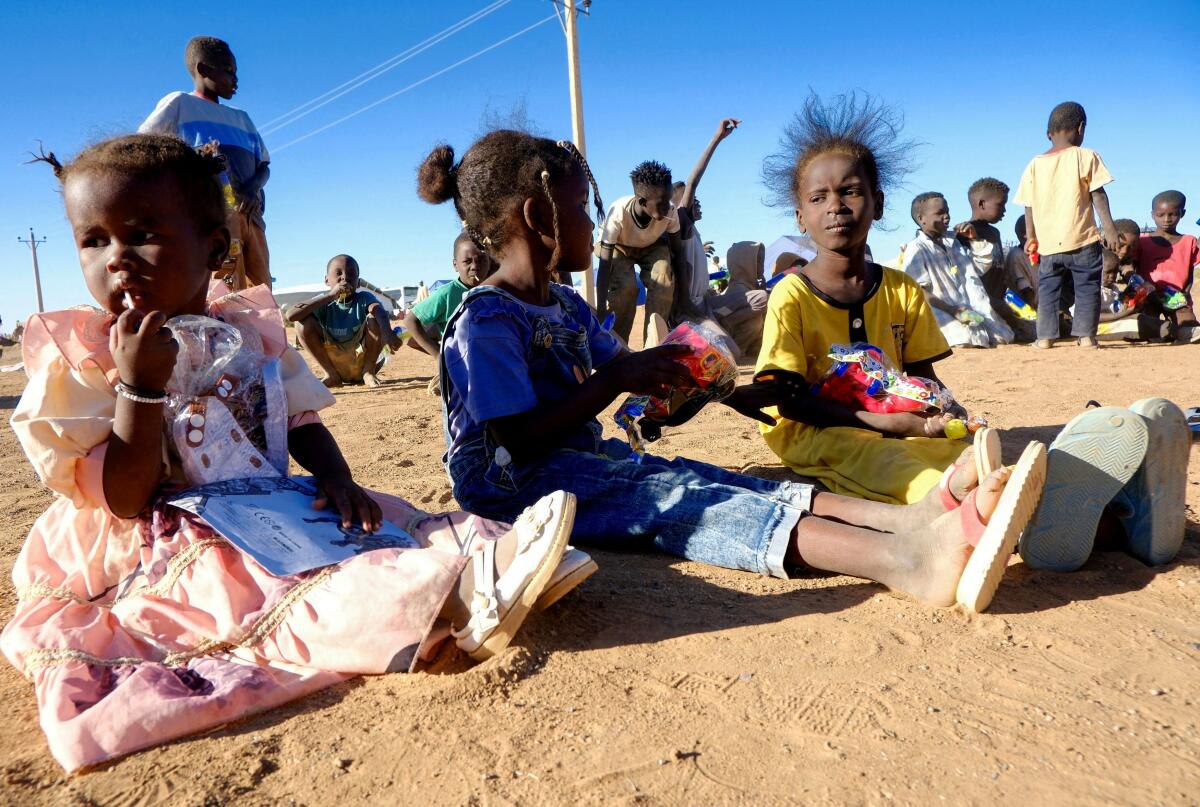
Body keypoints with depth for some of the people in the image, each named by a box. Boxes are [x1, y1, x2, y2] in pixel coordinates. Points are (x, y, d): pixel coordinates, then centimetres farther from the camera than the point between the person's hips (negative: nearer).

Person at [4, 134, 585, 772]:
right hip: (161, 550, -6)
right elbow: (125, 499, -14)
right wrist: (141, 386, -26)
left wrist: (336, 479, -10)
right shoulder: (78, 359, -7)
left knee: (380, 520, -10)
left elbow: (302, 424, 12)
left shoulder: (251, 333, 7)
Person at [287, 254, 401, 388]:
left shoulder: (364, 298, -12)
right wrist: (330, 296, -31)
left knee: (374, 319, -25)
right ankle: (331, 376, -2)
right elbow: (291, 315, -27)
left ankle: (369, 372, -5)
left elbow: (380, 310, -36)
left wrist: (387, 333, -60)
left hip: (363, 360, -1)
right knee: (303, 322, -17)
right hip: (334, 363, 2)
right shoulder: (324, 302, -10)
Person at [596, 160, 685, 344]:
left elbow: (677, 250, -15)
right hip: (619, 247, -2)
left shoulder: (671, 212, -32)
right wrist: (601, 310, -41)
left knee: (664, 282, -24)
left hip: (653, 246, 2)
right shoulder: (618, 213, -40)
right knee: (625, 286, -28)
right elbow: (604, 266, -37)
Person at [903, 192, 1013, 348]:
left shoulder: (953, 243, 18)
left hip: (970, 308, 7)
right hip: (941, 312, -7)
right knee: (966, 342, -29)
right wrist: (953, 310, -21)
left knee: (1002, 337, -5)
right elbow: (920, 291, -13)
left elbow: (972, 282, 13)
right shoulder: (916, 249, -5)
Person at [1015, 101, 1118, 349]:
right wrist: (1109, 228, -3)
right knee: (1087, 287, 7)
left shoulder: (1035, 164, 7)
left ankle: (1045, 336, 5)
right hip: (1082, 239, -2)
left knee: (1047, 289, 10)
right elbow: (1098, 195, -4)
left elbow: (1029, 205, 8)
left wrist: (1031, 236, 17)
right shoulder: (1085, 156, 0)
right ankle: (1086, 334, 3)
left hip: (1048, 243, 2)